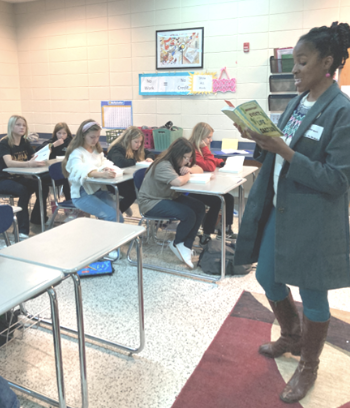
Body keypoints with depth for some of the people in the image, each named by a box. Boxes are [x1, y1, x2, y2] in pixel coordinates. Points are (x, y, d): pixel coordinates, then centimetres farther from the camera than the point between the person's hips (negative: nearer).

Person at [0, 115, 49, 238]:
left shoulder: (25, 142, 5)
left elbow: (35, 158, -4)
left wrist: (42, 160, -29)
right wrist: (28, 164, -50)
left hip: (19, 178, 6)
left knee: (43, 186, -18)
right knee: (23, 190, -35)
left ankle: (37, 220, 0)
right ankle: (23, 230, -31)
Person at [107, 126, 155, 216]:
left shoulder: (137, 149, 10)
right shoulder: (116, 149, -16)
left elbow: (150, 153, 24)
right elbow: (120, 162, -38)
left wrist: (149, 158, -2)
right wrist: (135, 162, -22)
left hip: (128, 179, 9)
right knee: (132, 192, -33)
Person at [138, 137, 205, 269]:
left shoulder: (177, 162, 4)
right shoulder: (163, 166, -24)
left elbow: (199, 170, 12)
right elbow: (178, 181, -42)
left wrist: (190, 169, -12)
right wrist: (187, 176, -18)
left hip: (169, 197, 10)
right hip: (151, 203, -10)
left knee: (199, 208, -10)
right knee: (189, 215, -26)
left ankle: (186, 246, -6)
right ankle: (177, 244, 3)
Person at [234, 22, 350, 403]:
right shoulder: (296, 103, 8)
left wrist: (284, 151, -26)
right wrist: (260, 141, -7)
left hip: (312, 220, -8)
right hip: (276, 210, 8)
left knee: (312, 293, 9)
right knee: (267, 277, 18)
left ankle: (308, 367, 34)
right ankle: (292, 336, 46)